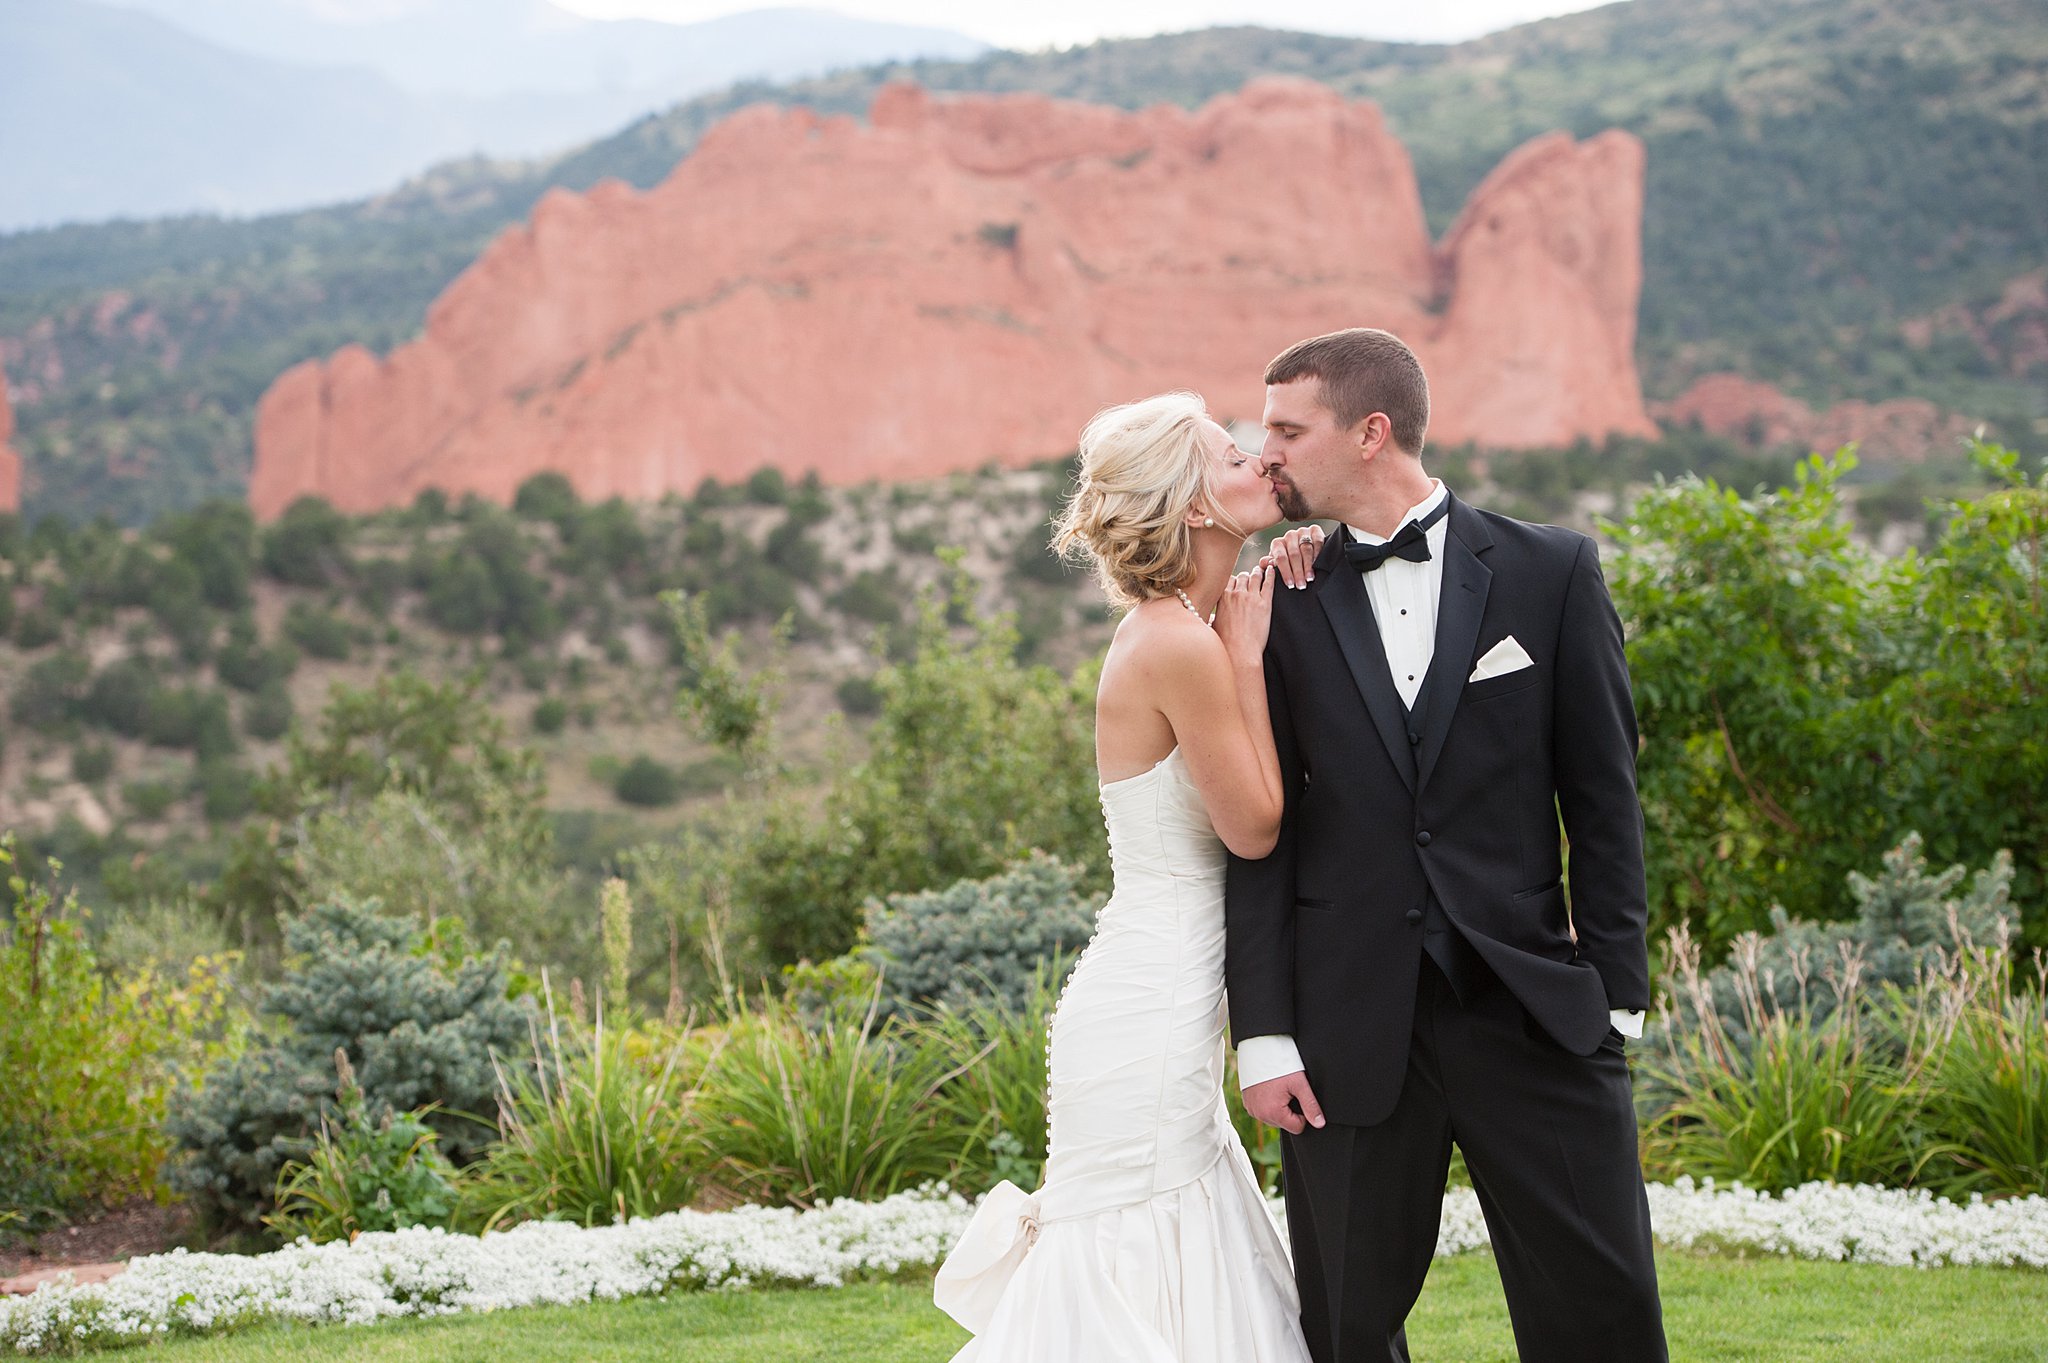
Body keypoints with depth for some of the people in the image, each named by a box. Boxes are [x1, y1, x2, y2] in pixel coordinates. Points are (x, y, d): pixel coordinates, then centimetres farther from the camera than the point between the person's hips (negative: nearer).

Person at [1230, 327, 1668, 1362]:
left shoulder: (1551, 572, 3)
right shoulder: (1286, 607, 5)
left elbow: (1603, 798, 3)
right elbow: (1262, 835, 4)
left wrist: (1617, 994, -2)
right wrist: (1264, 1034, -2)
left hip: (1531, 1006, -1)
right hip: (1350, 1026, 1)